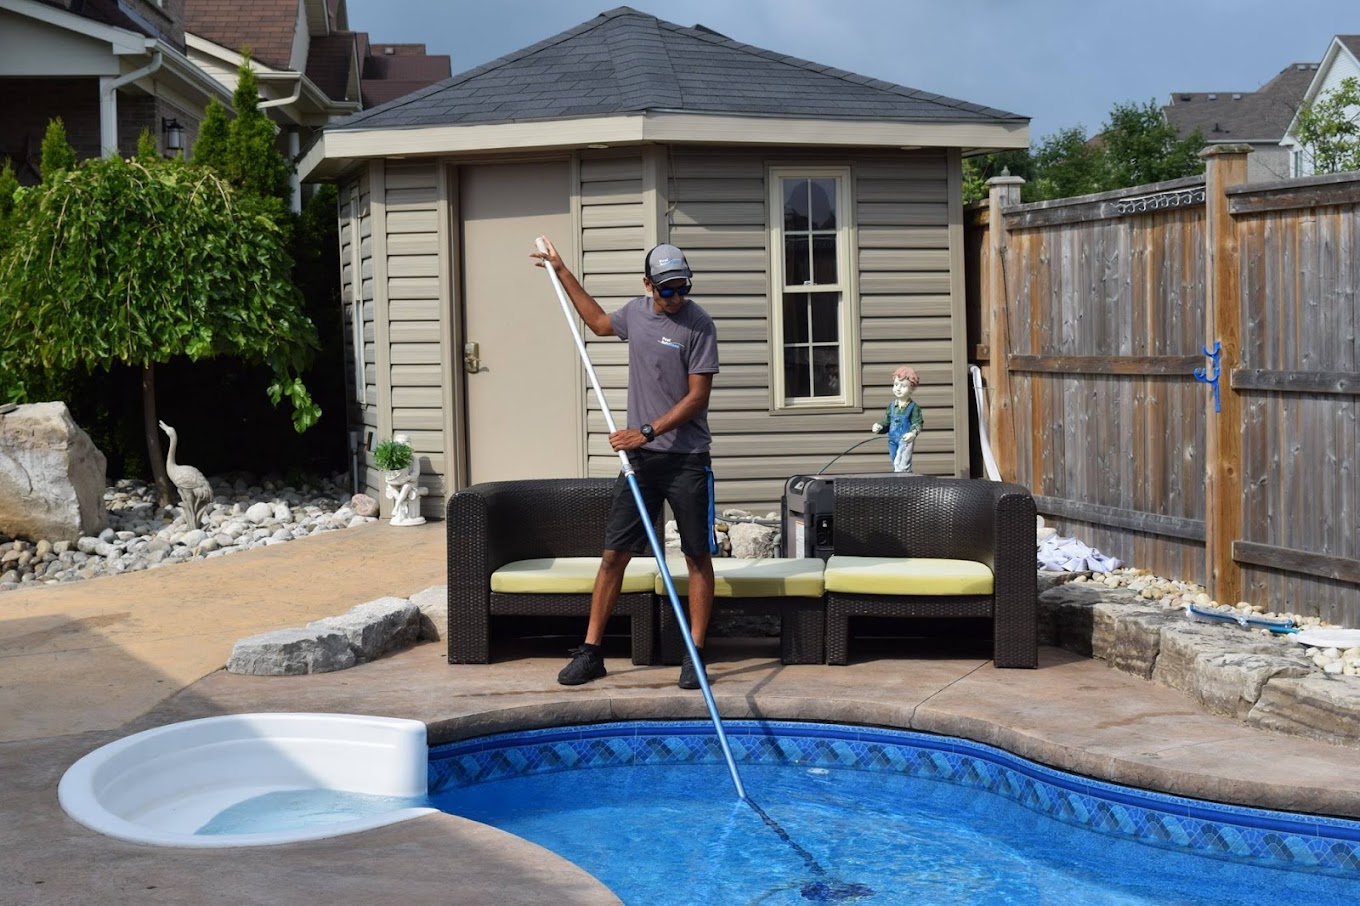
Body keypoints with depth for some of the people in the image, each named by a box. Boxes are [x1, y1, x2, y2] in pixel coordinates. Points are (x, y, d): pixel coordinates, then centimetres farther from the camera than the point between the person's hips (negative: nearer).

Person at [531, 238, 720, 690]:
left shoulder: (698, 324, -10)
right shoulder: (636, 312, 8)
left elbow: (698, 397, -13)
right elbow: (600, 323, 31)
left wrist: (647, 431, -19)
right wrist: (563, 273, 33)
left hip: (687, 460, -5)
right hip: (640, 456, 5)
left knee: (697, 557, 2)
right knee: (614, 554, 3)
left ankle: (695, 656, 8)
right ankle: (590, 651, 9)